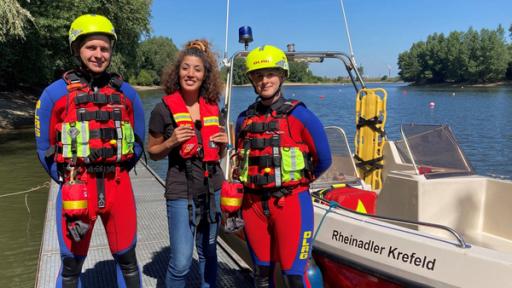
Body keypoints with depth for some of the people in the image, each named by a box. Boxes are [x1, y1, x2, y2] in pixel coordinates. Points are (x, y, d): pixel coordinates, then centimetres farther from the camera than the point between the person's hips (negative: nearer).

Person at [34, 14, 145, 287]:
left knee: (127, 259, 14)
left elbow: (138, 141, 14)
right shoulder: (56, 93, -2)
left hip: (119, 187, 2)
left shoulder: (126, 93, 6)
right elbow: (45, 148, 4)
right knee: (72, 263, 10)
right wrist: (69, 181, 5)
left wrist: (115, 173, 11)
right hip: (76, 190, -2)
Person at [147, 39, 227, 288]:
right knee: (181, 262, -4)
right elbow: (153, 153, 2)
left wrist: (222, 143, -5)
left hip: (213, 188, 4)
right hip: (181, 192, -4)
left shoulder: (212, 108, 6)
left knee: (208, 253, 17)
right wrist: (172, 141, -16)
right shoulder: (164, 109, -6)